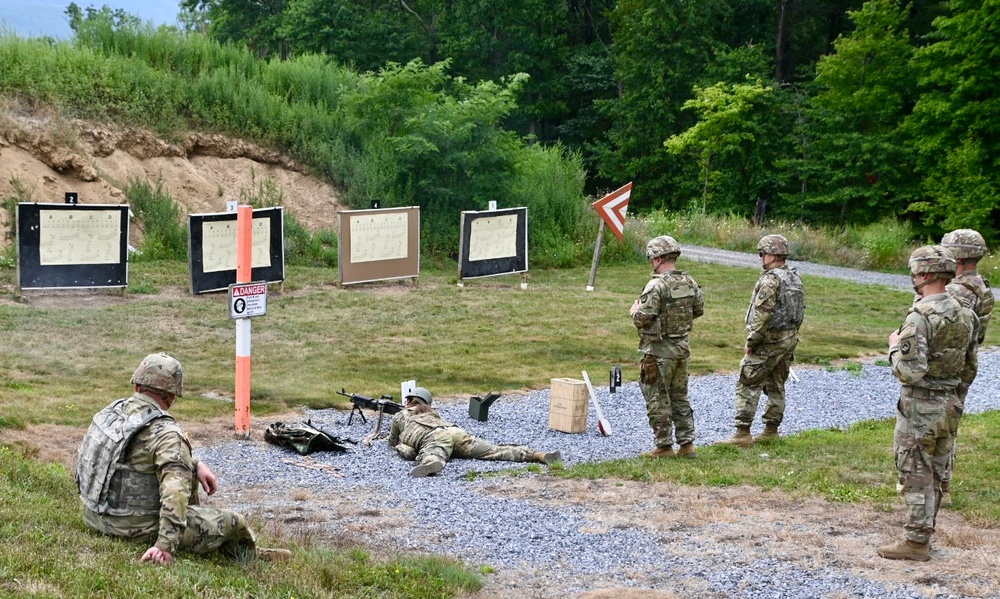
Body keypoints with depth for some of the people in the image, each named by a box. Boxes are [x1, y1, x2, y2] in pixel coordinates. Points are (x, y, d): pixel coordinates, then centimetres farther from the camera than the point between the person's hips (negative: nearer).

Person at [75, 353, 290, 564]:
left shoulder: (110, 411, 3)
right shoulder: (165, 433, -24)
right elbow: (174, 493, -34)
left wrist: (196, 463, 12)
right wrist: (166, 545, -36)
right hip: (137, 528, -9)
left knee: (188, 471, 26)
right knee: (233, 522, 4)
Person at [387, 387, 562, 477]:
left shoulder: (399, 416, 31)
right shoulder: (431, 412, 43)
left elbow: (393, 442, 43)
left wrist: (399, 445, 65)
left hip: (434, 439, -5)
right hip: (457, 431, 5)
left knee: (430, 458, -37)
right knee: (495, 451, -7)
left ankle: (430, 464, -77)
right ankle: (538, 455, -27)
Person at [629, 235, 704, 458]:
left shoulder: (656, 286, -21)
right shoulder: (689, 282, 2)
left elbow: (642, 319, -23)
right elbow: (699, 310, 13)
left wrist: (634, 311, -2)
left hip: (659, 351, -7)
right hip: (682, 347, 7)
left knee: (658, 399, 3)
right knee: (680, 396, 16)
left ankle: (664, 446, 6)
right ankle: (687, 443, 16)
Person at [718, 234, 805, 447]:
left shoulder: (771, 280, -19)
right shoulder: (795, 278, 10)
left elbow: (762, 315, -23)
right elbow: (799, 312, 15)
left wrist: (751, 341, -16)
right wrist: (791, 337, 20)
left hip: (769, 341, -9)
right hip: (789, 339, 9)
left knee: (747, 385, -6)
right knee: (776, 387, 15)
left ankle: (743, 434, -9)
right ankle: (771, 431, 20)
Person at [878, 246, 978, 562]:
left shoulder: (920, 317, -22)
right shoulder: (965, 314, 4)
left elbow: (909, 371, -27)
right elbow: (969, 369, 12)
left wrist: (895, 346, -11)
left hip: (919, 408, -8)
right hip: (949, 405, 8)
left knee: (915, 476, 0)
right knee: (935, 475, 16)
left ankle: (916, 542, 5)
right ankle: (923, 534, 26)